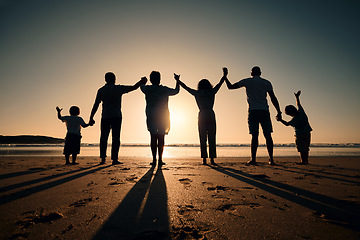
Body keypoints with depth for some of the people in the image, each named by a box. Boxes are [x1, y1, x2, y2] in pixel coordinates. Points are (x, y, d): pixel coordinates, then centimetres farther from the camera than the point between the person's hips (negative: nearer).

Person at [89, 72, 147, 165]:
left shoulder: (101, 90, 8)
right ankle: (114, 159, -2)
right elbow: (133, 87, 4)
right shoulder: (118, 88, 1)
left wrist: (91, 118, 7)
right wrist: (141, 82, 22)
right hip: (116, 116, -2)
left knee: (103, 138, 9)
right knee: (116, 138, -1)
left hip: (105, 117, 2)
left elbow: (96, 105, 5)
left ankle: (103, 158, 6)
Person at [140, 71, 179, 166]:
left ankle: (154, 160, 2)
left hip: (151, 117, 1)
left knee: (153, 138, 3)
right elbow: (176, 91, 14)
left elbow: (142, 87, 24)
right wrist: (177, 81, 29)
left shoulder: (147, 89, -1)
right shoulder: (164, 90, -3)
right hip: (163, 117, 0)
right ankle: (160, 160, 4)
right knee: (161, 138, 3)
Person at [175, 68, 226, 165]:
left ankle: (204, 159, 0)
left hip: (202, 116, 0)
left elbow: (186, 87, 14)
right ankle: (212, 159, 0)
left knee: (203, 139, 3)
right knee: (212, 138, 2)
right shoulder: (212, 92, 6)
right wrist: (224, 75, 29)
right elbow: (219, 84, 18)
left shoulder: (197, 93, 5)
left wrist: (178, 80, 25)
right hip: (211, 115, 0)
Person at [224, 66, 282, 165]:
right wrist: (279, 111, 12)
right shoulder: (267, 83, 12)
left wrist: (225, 77, 25)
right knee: (268, 135, 3)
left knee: (254, 135, -4)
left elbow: (231, 87, 10)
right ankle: (271, 159, 3)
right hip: (265, 111, 2)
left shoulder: (247, 81, 5)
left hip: (253, 111, -2)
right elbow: (273, 98, 8)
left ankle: (253, 159, -4)